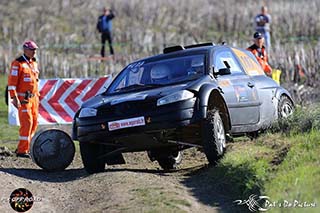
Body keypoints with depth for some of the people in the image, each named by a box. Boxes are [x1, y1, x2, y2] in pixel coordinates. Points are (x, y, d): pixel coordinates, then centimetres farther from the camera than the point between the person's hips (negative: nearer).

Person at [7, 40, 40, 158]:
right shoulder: (18, 63, -11)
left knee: (34, 123, 8)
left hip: (33, 98, 8)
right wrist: (14, 98, -22)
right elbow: (12, 82, -15)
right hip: (23, 99, -8)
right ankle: (22, 151, -9)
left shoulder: (34, 63, 14)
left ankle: (23, 147, 17)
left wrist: (37, 96, 18)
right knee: (27, 123, -13)